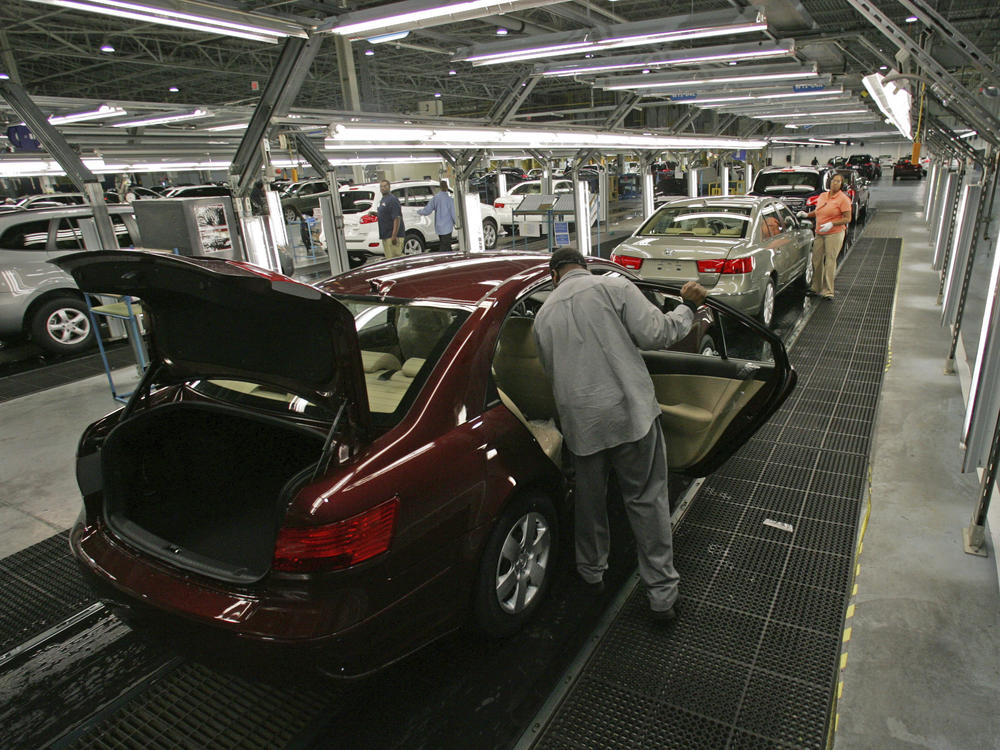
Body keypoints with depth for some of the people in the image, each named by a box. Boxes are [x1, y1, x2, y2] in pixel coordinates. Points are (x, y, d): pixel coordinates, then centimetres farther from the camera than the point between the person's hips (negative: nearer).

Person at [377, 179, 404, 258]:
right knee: (389, 258, 13)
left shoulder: (392, 200, -13)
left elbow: (397, 218, -21)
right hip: (386, 236, 10)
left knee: (395, 257, -11)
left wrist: (394, 236, -26)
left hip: (392, 236, -10)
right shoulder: (382, 200, 18)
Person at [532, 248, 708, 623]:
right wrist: (687, 307, 7)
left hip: (580, 420, 3)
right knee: (647, 499, 8)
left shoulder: (544, 314, 11)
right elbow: (654, 333, -10)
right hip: (629, 412, -3)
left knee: (589, 498, 21)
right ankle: (662, 594, 15)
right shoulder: (613, 286, -1)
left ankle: (591, 571, 40)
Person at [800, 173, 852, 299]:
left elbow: (847, 218, -9)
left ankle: (827, 291, -4)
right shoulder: (822, 196, 13)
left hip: (834, 234, -6)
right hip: (819, 233, 6)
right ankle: (816, 287, 20)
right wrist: (807, 215, 9)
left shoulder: (843, 199, -5)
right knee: (816, 259, 7)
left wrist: (831, 224, -22)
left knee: (830, 261, -7)